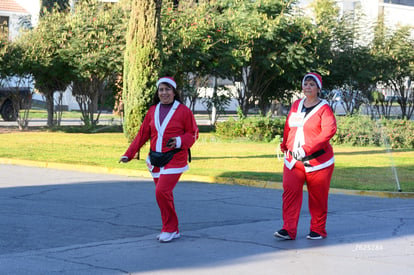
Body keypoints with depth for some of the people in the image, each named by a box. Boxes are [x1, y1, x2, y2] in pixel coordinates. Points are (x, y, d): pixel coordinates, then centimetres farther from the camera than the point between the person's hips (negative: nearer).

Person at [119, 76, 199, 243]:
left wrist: (180, 141, -21)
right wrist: (128, 154, 6)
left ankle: (169, 229, -2)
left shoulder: (183, 111, -4)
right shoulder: (153, 111, 10)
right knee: (163, 194, 9)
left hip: (175, 159, -6)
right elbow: (142, 134, 12)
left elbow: (193, 133, -2)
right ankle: (173, 231, 22)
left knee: (162, 191, -17)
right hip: (156, 160, 6)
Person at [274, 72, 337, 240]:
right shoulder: (296, 105, 11)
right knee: (290, 192, -8)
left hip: (317, 161, -4)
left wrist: (306, 148, -27)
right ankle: (289, 230, -8)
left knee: (317, 197, 4)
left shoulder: (324, 108, -7)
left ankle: (318, 230, 17)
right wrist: (285, 146, 22)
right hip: (293, 160, 5)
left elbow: (329, 131, -20)